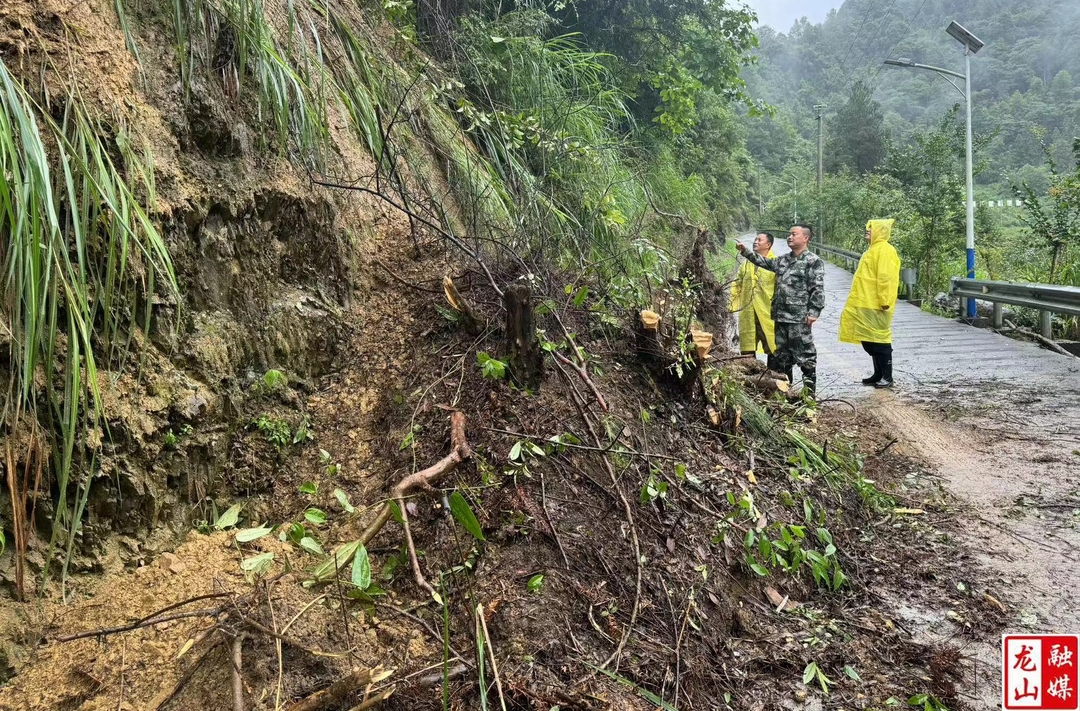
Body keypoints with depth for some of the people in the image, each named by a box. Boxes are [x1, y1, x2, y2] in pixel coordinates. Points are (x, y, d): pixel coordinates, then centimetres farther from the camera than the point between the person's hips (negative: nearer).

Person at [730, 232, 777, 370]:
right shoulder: (747, 264, 15)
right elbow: (737, 285, 17)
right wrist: (733, 304, 8)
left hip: (767, 313, -5)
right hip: (747, 313, 5)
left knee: (772, 348, 2)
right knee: (747, 348, 10)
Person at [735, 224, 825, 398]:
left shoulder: (813, 261, -7)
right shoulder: (783, 260, 16)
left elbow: (818, 289, -12)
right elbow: (764, 261, 27)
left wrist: (813, 312, -18)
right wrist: (745, 251, 16)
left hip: (799, 317, -8)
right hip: (781, 315, 8)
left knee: (804, 353, -4)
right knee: (782, 354, 15)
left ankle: (809, 390, 2)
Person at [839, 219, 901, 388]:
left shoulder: (885, 250, -13)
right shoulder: (874, 249, 18)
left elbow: (886, 278, -21)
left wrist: (884, 301, -24)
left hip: (876, 305, -10)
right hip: (866, 304, 10)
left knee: (880, 339, -4)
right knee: (869, 341, 12)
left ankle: (887, 377, 3)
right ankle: (878, 374, 20)